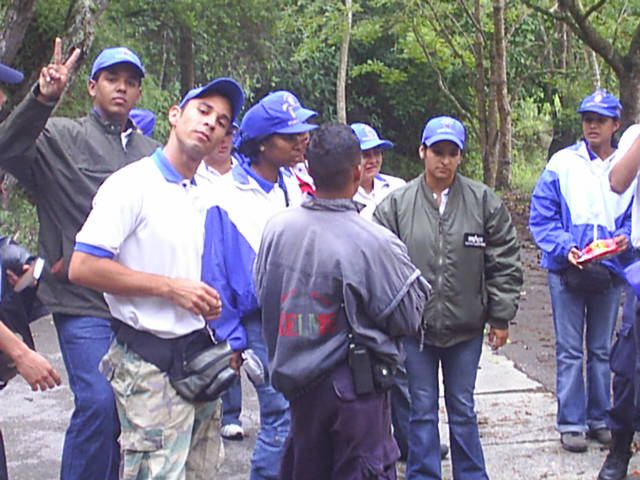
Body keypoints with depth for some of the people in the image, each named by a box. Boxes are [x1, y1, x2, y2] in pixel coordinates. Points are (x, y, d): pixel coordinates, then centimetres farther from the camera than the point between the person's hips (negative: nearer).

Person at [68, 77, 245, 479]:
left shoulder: (201, 198, 13)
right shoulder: (132, 184, -12)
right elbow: (83, 267, -20)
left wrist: (206, 301, 5)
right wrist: (171, 287, -18)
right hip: (151, 365, -8)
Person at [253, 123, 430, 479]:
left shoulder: (277, 227, -5)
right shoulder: (374, 243, -20)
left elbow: (263, 292, 8)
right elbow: (408, 317, -11)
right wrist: (417, 282, 6)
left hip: (297, 379, 6)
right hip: (353, 383, -5)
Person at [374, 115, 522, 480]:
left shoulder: (484, 201, -1)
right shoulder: (396, 204, -3)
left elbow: (505, 262, 2)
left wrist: (501, 316, 1)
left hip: (466, 326, 1)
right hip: (414, 327, 0)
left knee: (463, 409, 13)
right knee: (422, 409, 10)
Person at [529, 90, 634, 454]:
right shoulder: (562, 164, -3)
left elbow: (633, 217, 8)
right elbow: (541, 218, -3)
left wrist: (625, 238, -13)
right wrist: (564, 247, -17)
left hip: (610, 271, 2)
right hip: (567, 271, -2)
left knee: (601, 350, 12)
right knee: (570, 351, 2)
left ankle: (600, 419, 23)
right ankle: (571, 423, 11)